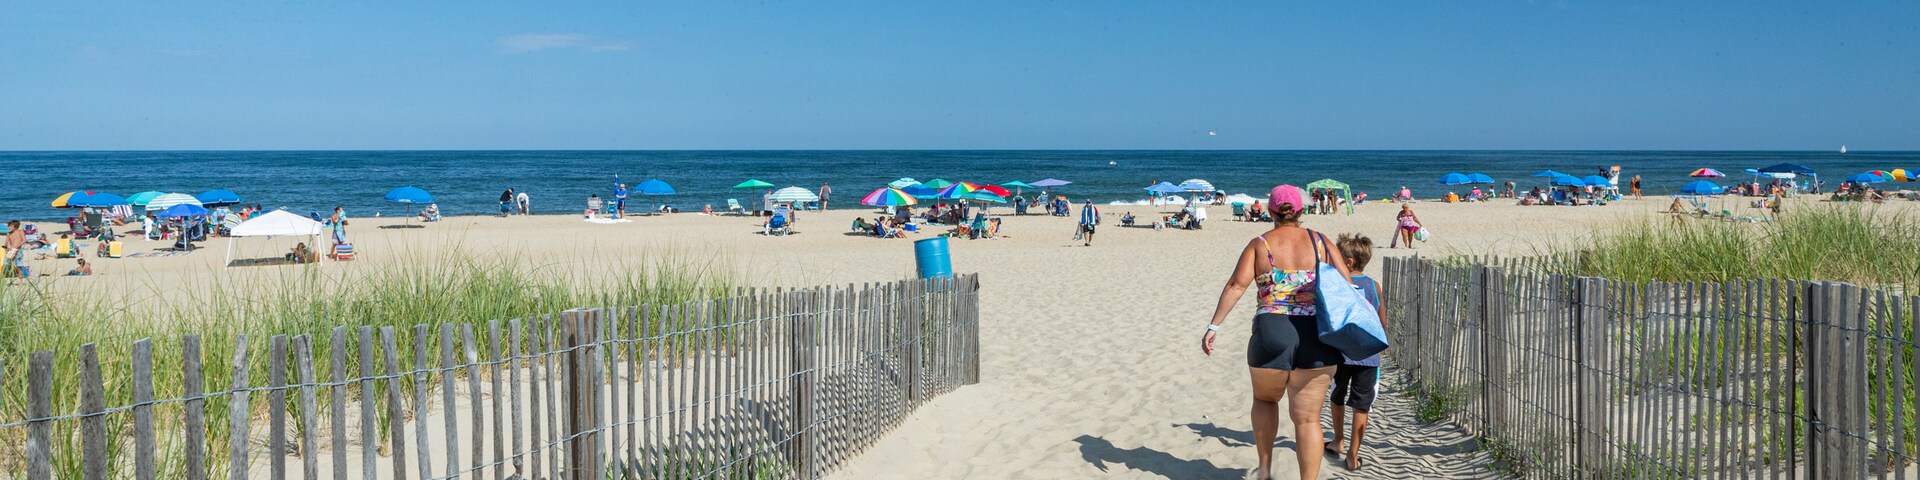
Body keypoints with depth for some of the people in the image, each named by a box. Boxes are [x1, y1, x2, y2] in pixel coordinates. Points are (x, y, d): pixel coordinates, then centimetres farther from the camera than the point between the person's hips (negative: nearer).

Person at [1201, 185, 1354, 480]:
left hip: (1271, 335, 0)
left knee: (1265, 399, 27)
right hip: (1316, 338, 0)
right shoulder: (1320, 242, 6)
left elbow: (1236, 285, -9)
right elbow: (1346, 285, 2)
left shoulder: (1260, 245, 2)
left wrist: (1213, 326, -10)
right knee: (1307, 418, 5)